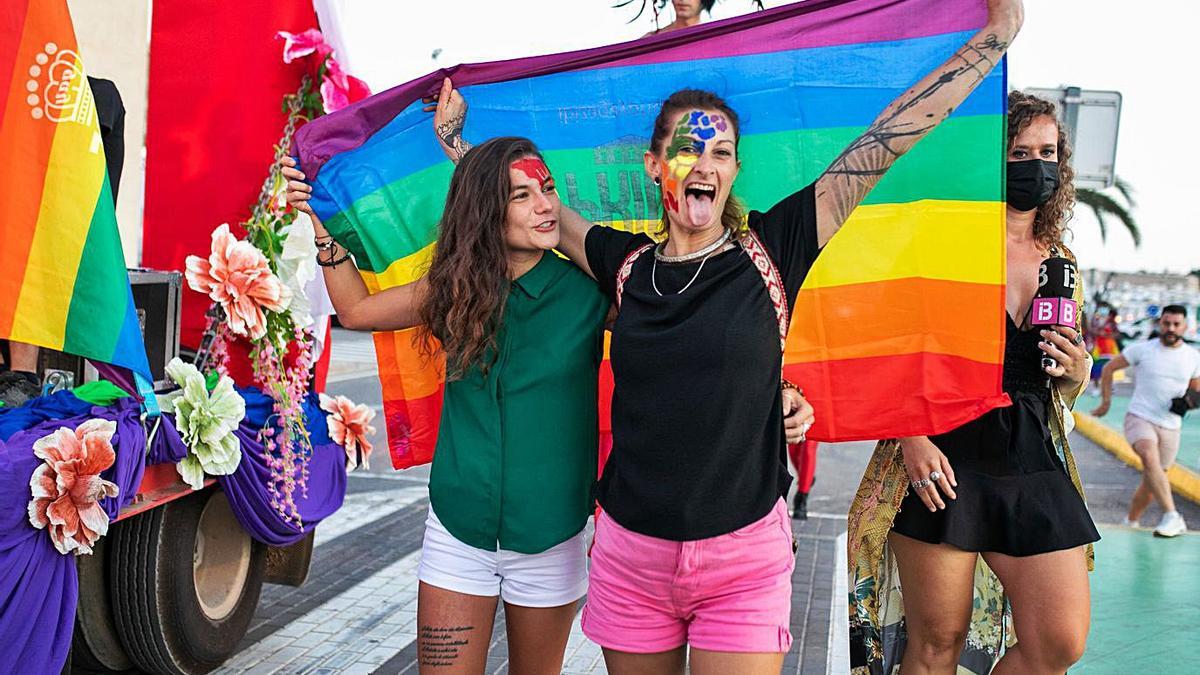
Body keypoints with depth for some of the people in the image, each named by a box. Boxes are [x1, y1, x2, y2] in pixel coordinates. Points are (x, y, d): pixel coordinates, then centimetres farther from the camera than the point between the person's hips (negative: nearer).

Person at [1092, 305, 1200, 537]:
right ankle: (1172, 517, -38)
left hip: (1171, 426, 4)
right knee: (1151, 458, -32)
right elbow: (1109, 368, 9)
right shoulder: (1142, 349, -3)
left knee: (1151, 482, 10)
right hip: (1139, 418, -4)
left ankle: (1130, 523, 31)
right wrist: (1106, 401, 9)